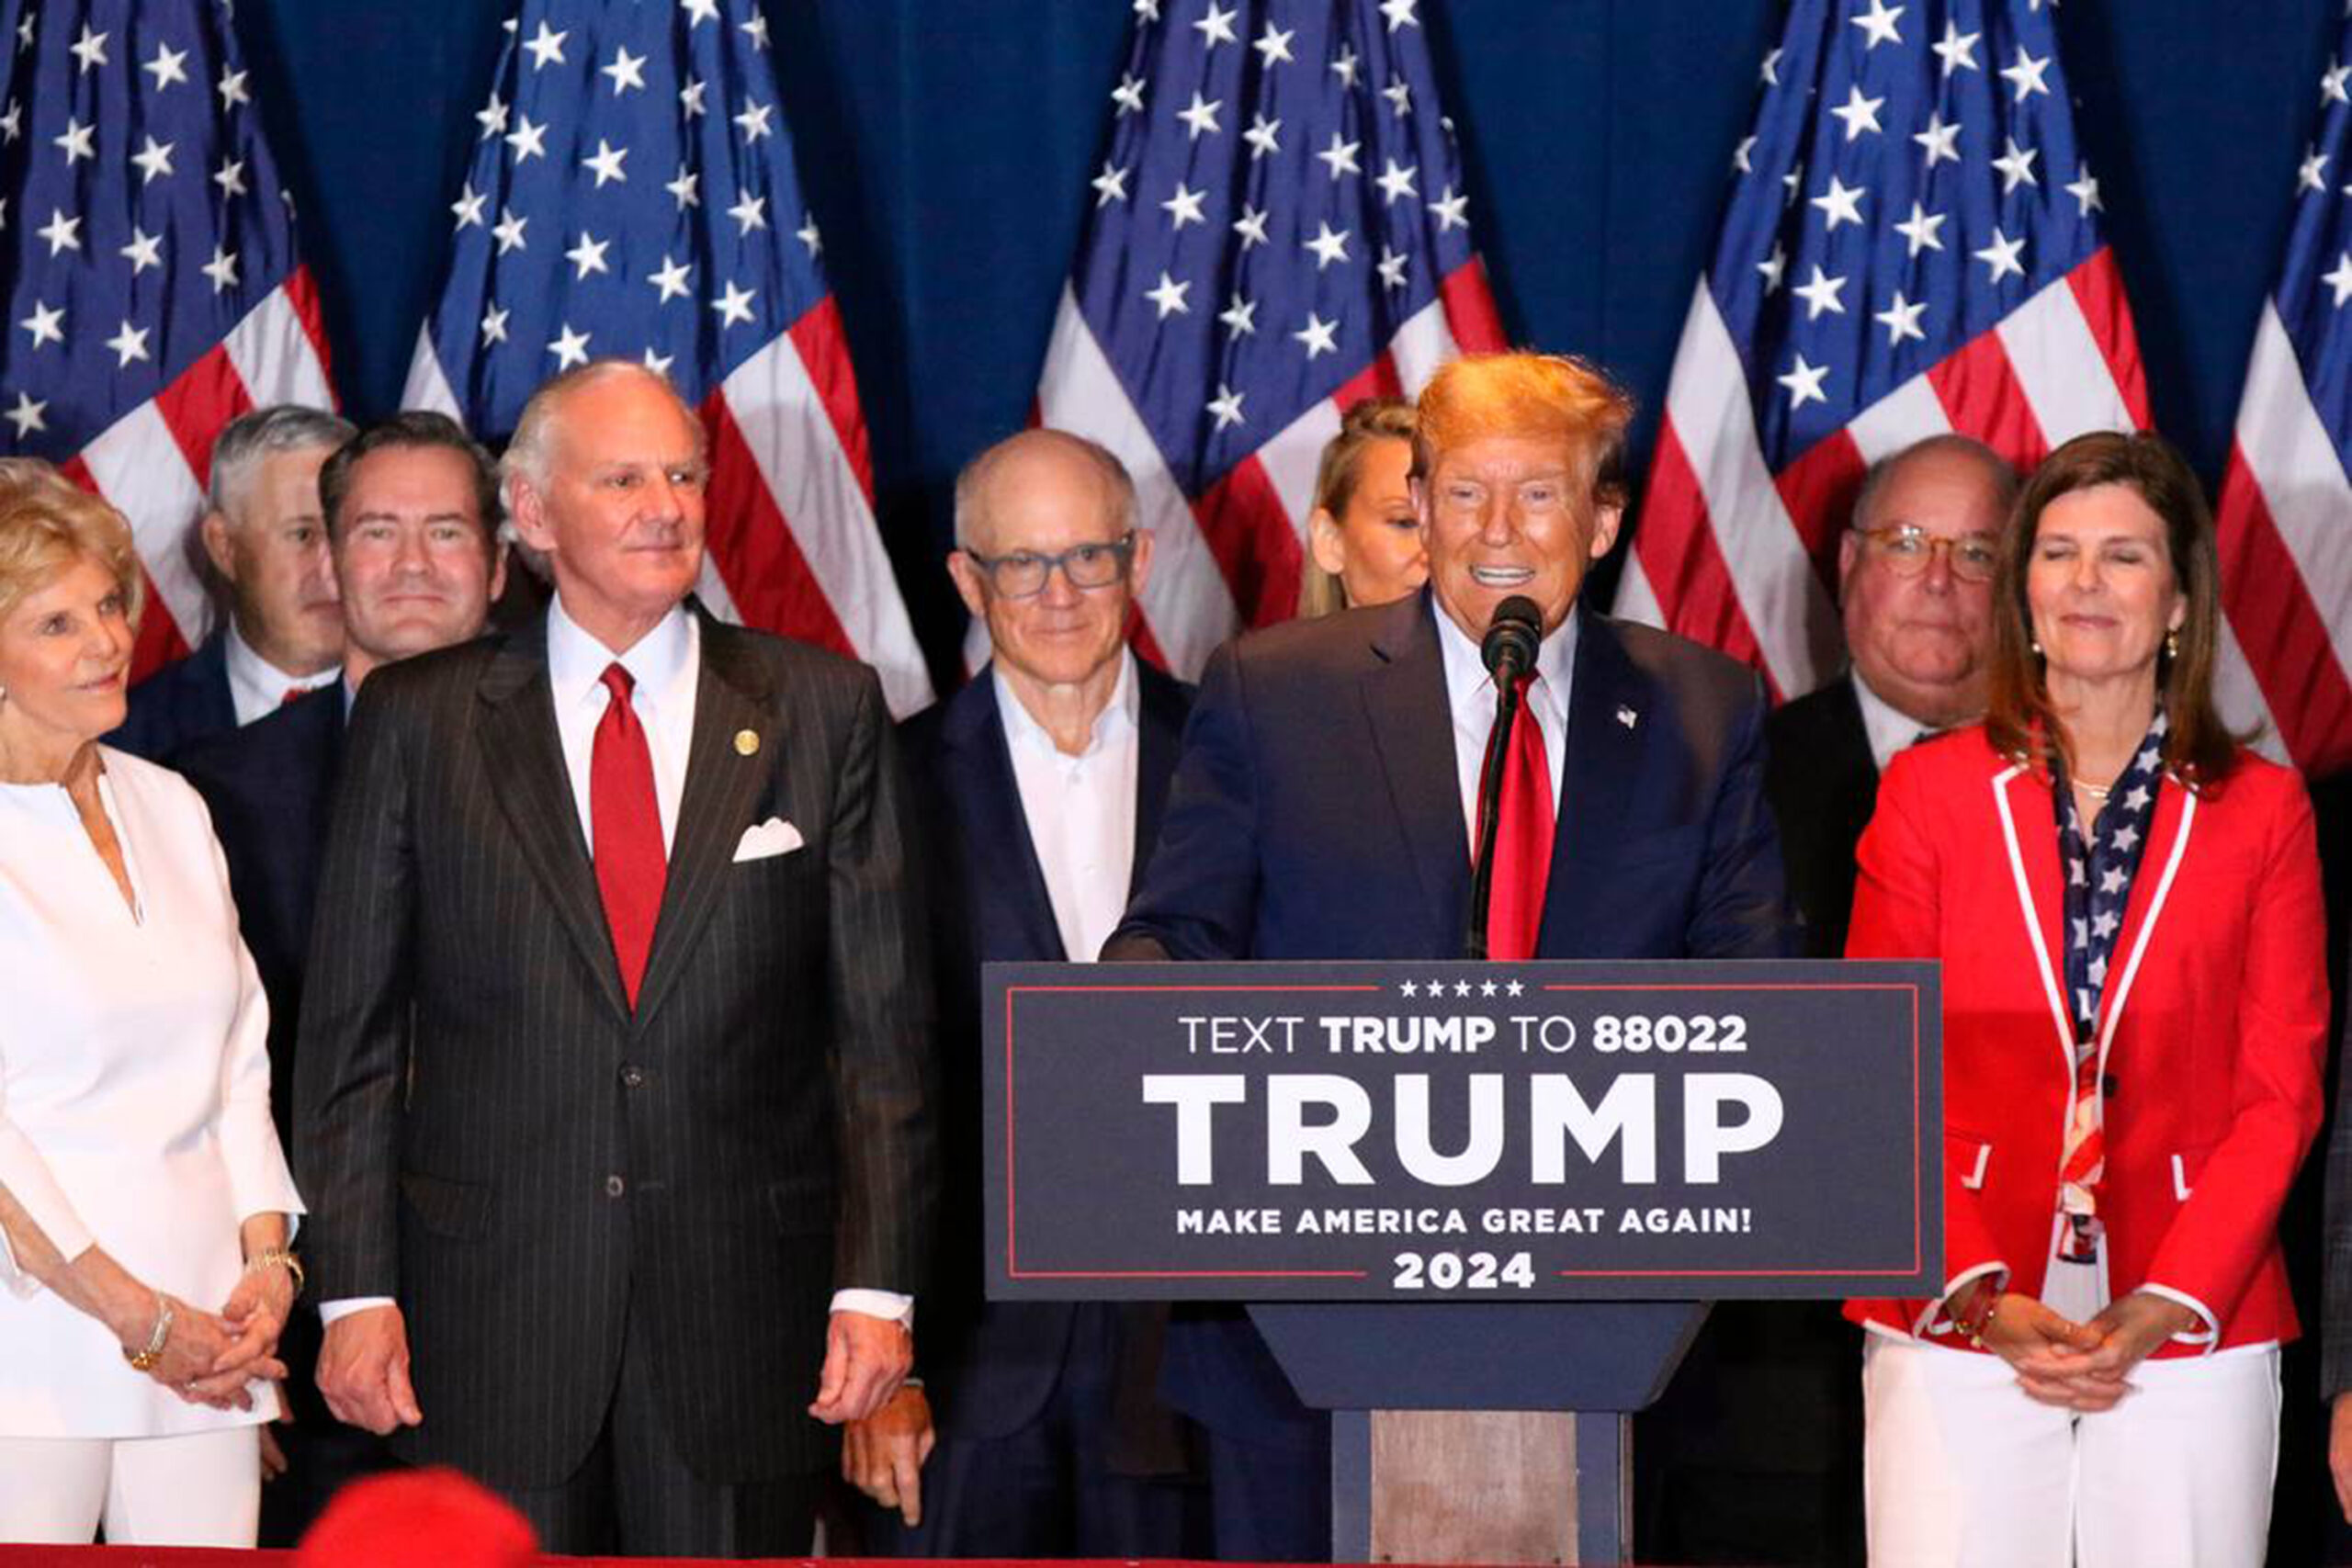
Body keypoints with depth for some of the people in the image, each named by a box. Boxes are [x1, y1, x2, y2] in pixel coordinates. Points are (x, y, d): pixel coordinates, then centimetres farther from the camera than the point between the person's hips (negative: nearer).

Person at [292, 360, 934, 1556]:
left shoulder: (824, 711, 5)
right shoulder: (417, 719, 5)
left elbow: (884, 1024, 4)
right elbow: (349, 1031, 5)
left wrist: (878, 1283, -3)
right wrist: (355, 1290, -2)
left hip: (744, 1310, 0)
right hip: (492, 1311, 0)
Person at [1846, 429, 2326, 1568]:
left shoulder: (2263, 810, 7)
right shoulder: (1930, 790, 7)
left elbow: (2280, 1093, 4)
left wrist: (2169, 1304, -9)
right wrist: (1981, 1296, -9)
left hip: (2191, 1334, 0)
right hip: (1955, 1325, 0)